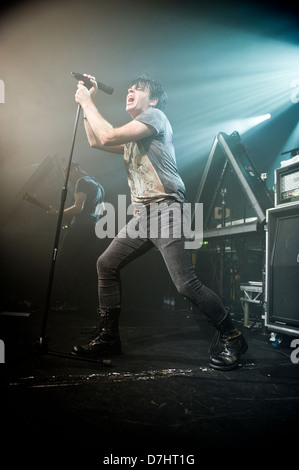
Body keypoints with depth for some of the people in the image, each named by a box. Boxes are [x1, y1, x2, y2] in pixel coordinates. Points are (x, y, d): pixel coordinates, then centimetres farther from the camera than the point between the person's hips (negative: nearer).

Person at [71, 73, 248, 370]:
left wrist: (87, 103, 3)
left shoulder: (155, 115, 1)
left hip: (166, 209, -9)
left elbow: (108, 136, -9)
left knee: (186, 283, -17)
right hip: (142, 215, 9)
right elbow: (96, 142, 27)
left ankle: (231, 337, 2)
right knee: (106, 264, 5)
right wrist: (87, 102, 24)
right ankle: (108, 338, 15)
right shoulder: (131, 135, 27)